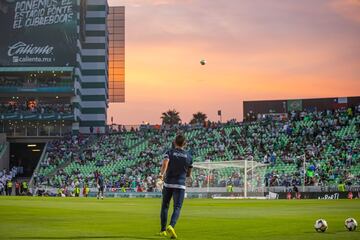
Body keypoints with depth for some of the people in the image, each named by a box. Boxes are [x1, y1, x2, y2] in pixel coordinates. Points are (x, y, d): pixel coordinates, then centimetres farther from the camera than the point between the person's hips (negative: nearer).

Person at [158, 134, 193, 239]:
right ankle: (171, 226, -28)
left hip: (168, 183, 1)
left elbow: (165, 164, -19)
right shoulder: (188, 156, 8)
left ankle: (163, 230, 19)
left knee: (165, 206, 14)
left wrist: (161, 174, -23)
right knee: (177, 208, -4)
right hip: (180, 185, 0)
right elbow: (189, 174, 15)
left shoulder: (170, 152, 3)